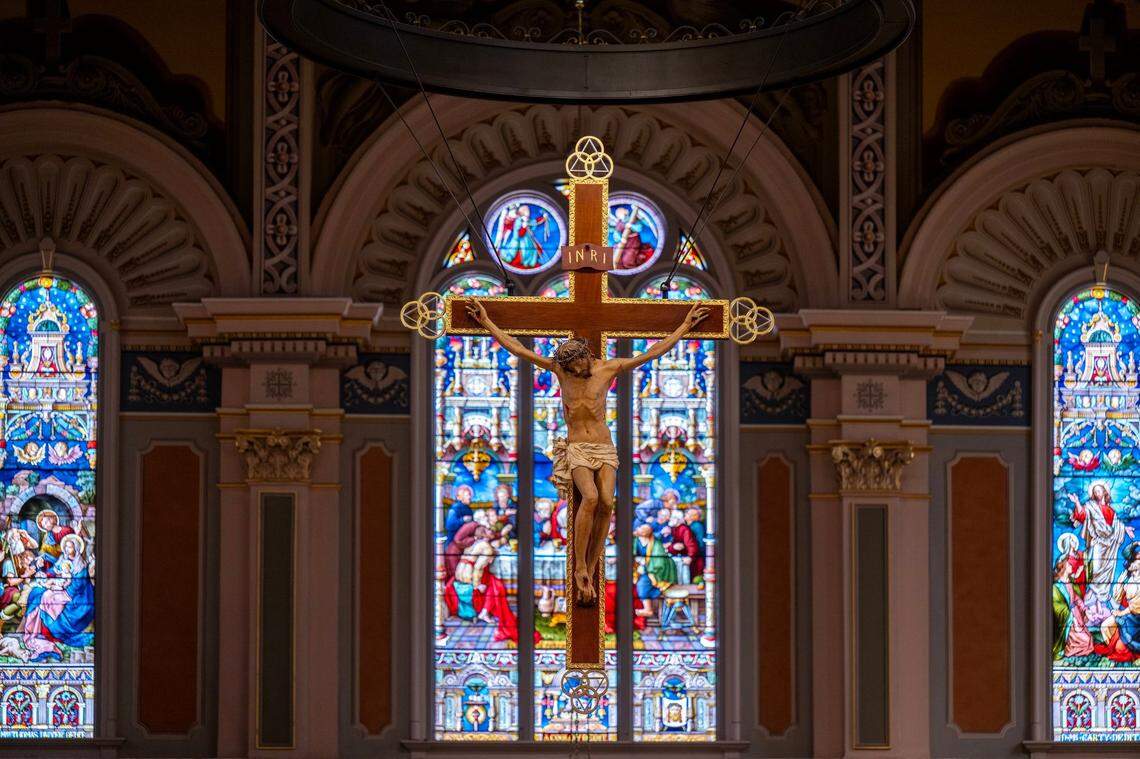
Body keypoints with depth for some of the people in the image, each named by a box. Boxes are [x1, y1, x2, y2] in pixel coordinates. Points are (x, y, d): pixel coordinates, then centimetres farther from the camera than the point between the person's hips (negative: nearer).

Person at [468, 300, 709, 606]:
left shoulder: (608, 368, 1)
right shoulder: (559, 368, 1)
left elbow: (653, 352, 5)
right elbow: (517, 348, 3)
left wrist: (685, 326, 4)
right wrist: (486, 322, 3)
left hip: (605, 449, 2)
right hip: (576, 450, -2)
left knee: (606, 502, -23)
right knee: (590, 497, -29)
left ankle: (589, 574, -16)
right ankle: (580, 569, -21)